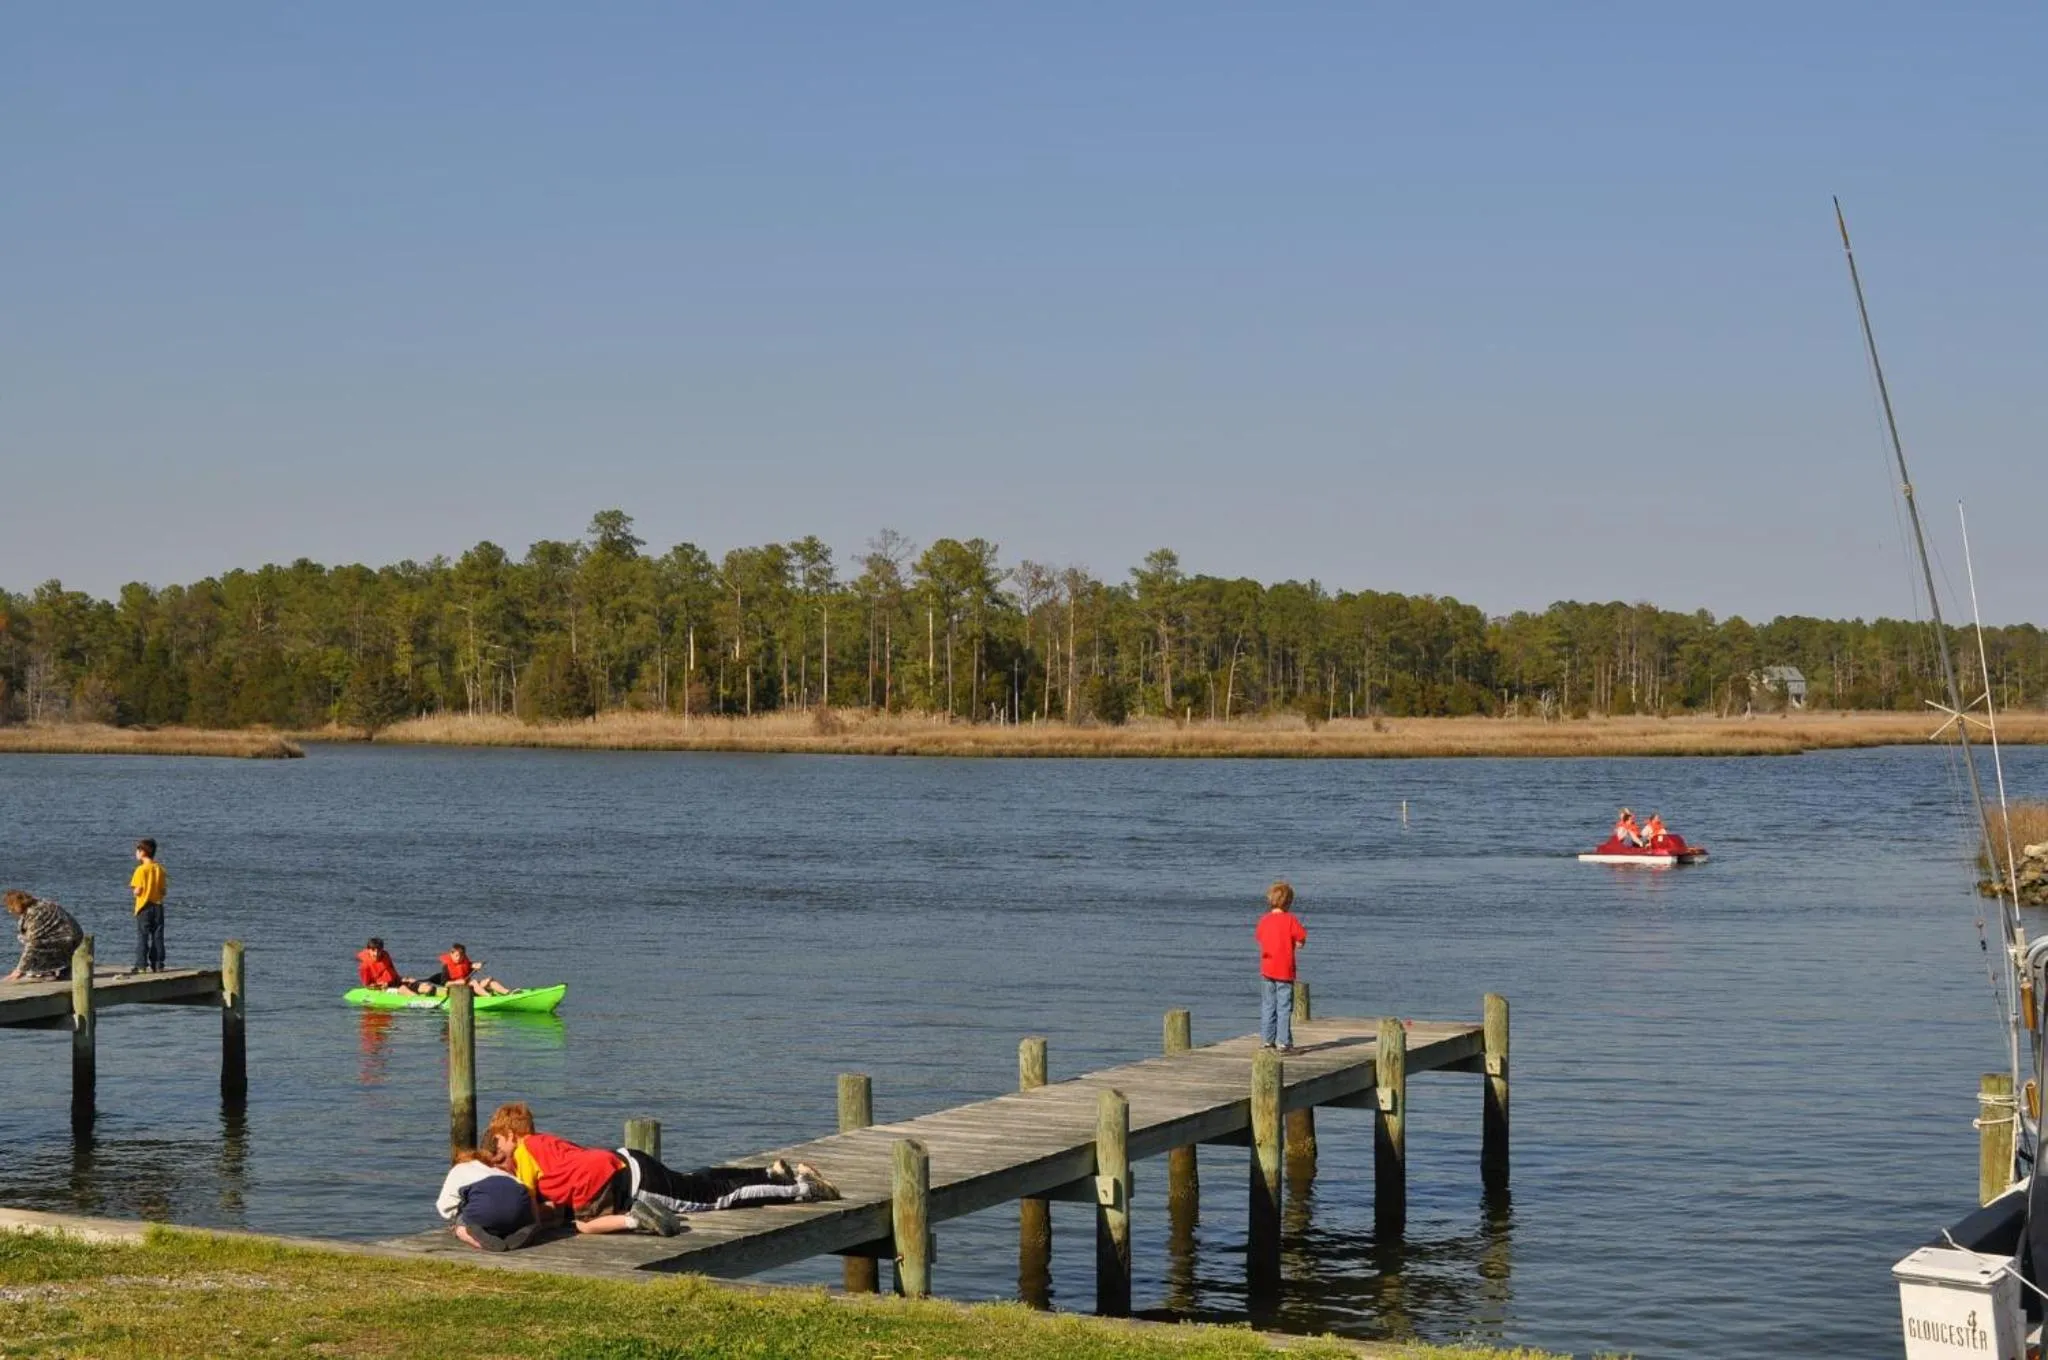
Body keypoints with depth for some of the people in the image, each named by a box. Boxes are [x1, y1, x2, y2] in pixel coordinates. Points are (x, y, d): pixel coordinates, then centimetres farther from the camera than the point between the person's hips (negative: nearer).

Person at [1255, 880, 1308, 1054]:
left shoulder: (1263, 920, 4)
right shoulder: (1290, 919, -10)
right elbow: (1300, 942, -10)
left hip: (1266, 971, 4)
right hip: (1285, 971, -4)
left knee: (1267, 1006, 12)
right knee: (1284, 1007, -1)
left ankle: (1266, 1039, 15)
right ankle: (1283, 1042, -2)